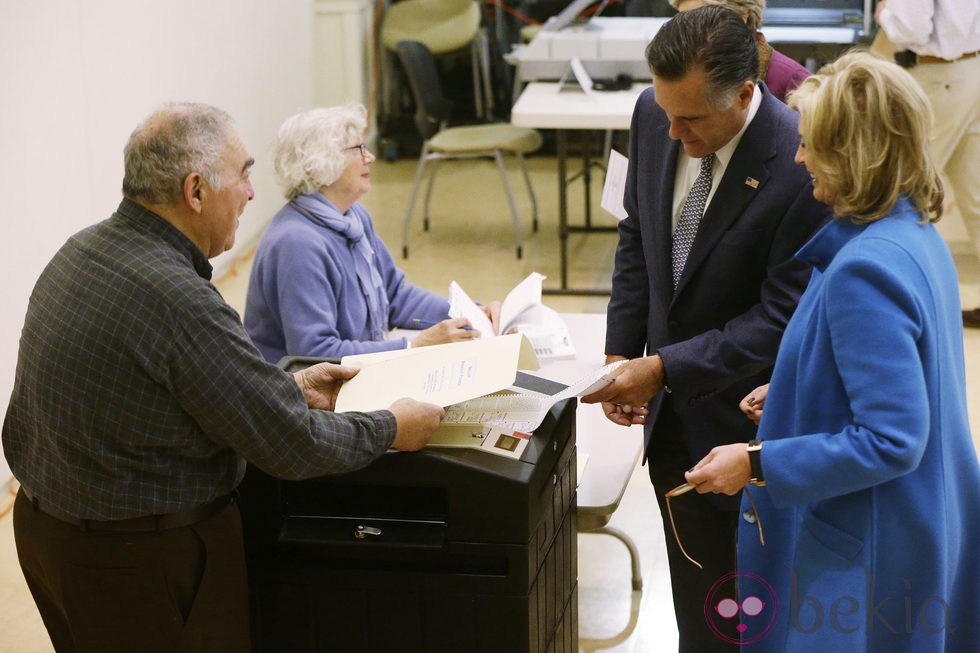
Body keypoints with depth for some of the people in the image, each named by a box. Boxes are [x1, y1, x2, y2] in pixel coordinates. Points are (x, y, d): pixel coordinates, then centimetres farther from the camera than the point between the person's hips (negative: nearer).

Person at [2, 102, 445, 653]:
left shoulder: (82, 251, 0)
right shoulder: (179, 302, -29)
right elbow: (289, 445, -22)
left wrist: (290, 387, 12)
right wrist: (391, 430, -6)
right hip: (143, 563, -9)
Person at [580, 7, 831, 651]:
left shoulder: (803, 165, -26)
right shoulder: (654, 116, -7)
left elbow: (782, 318, -22)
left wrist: (665, 368, -23)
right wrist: (622, 351, 0)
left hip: (745, 423, -6)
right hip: (672, 406, 6)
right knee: (695, 601, 20)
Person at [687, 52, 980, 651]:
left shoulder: (864, 270, -27)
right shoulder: (920, 238, 3)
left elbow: (890, 440, -28)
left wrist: (758, 463, -23)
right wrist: (796, 395, 15)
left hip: (864, 556, -10)